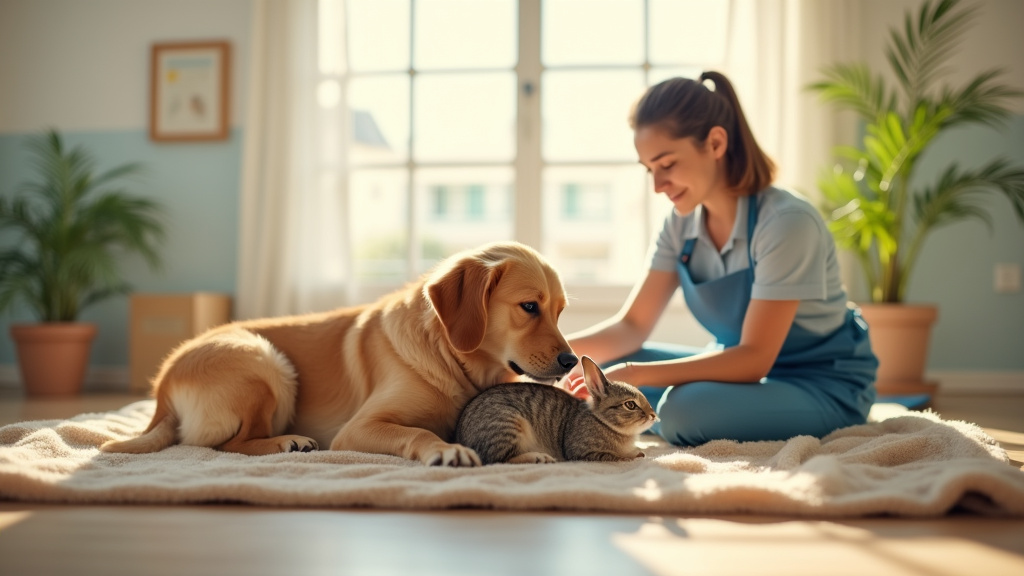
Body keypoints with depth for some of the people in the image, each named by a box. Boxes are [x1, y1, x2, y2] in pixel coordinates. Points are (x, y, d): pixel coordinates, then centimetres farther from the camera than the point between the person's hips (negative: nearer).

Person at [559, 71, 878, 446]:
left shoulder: (787, 222, -24)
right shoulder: (683, 222, -2)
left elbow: (754, 357, -27)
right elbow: (632, 327, -2)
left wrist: (634, 374, -35)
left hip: (827, 386, -6)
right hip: (746, 367, 7)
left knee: (685, 409, -33)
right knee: (602, 365, -7)